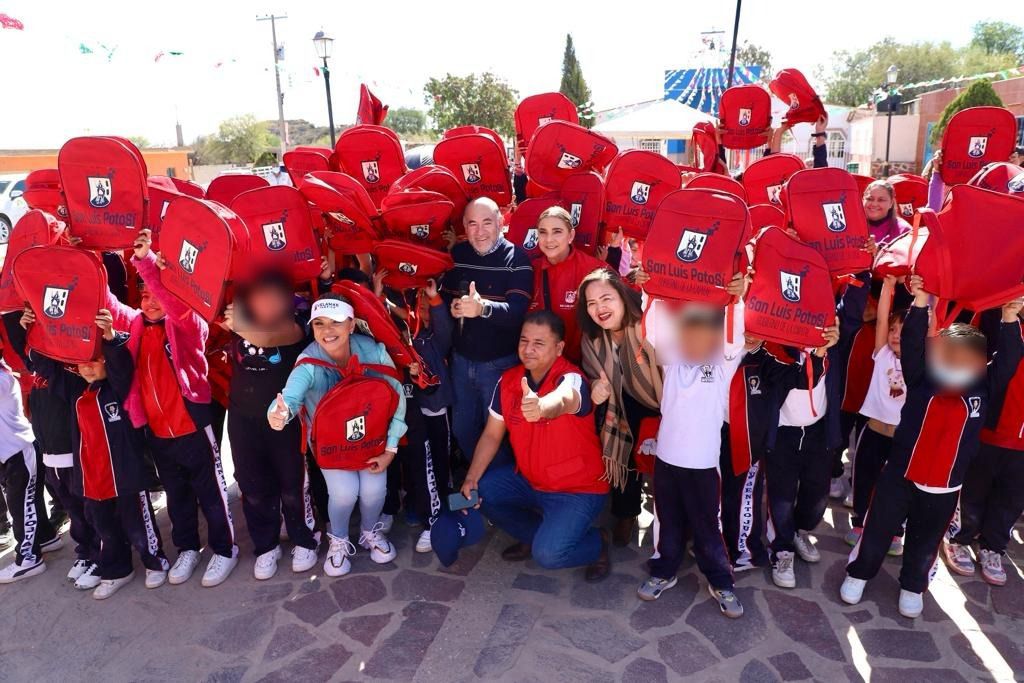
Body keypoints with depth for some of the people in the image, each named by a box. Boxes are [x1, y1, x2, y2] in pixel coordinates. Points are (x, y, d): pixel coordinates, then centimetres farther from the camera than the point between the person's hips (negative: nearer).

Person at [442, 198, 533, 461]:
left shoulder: (516, 258, -13)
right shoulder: (457, 254, 3)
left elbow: (518, 311, -25)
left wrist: (483, 308, -44)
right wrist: (451, 307, -10)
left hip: (500, 362, -5)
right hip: (461, 358, 5)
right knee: (462, 429, 17)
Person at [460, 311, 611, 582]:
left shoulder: (571, 379, -25)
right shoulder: (508, 380, -5)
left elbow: (561, 400, -51)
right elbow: (492, 435, 1)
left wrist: (540, 407, -74)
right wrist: (472, 478, -12)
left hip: (578, 489, -6)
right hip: (529, 479, 7)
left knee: (548, 554, -23)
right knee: (480, 490, -7)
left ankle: (596, 543, 12)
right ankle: (535, 534, 16)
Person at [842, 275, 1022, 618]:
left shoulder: (984, 389, -3)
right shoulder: (920, 379, -9)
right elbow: (912, 345, -19)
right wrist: (920, 303, -29)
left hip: (944, 487, 2)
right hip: (900, 475, -1)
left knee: (925, 541, 18)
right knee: (878, 530, 12)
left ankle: (913, 586, 40)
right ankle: (858, 572, 31)